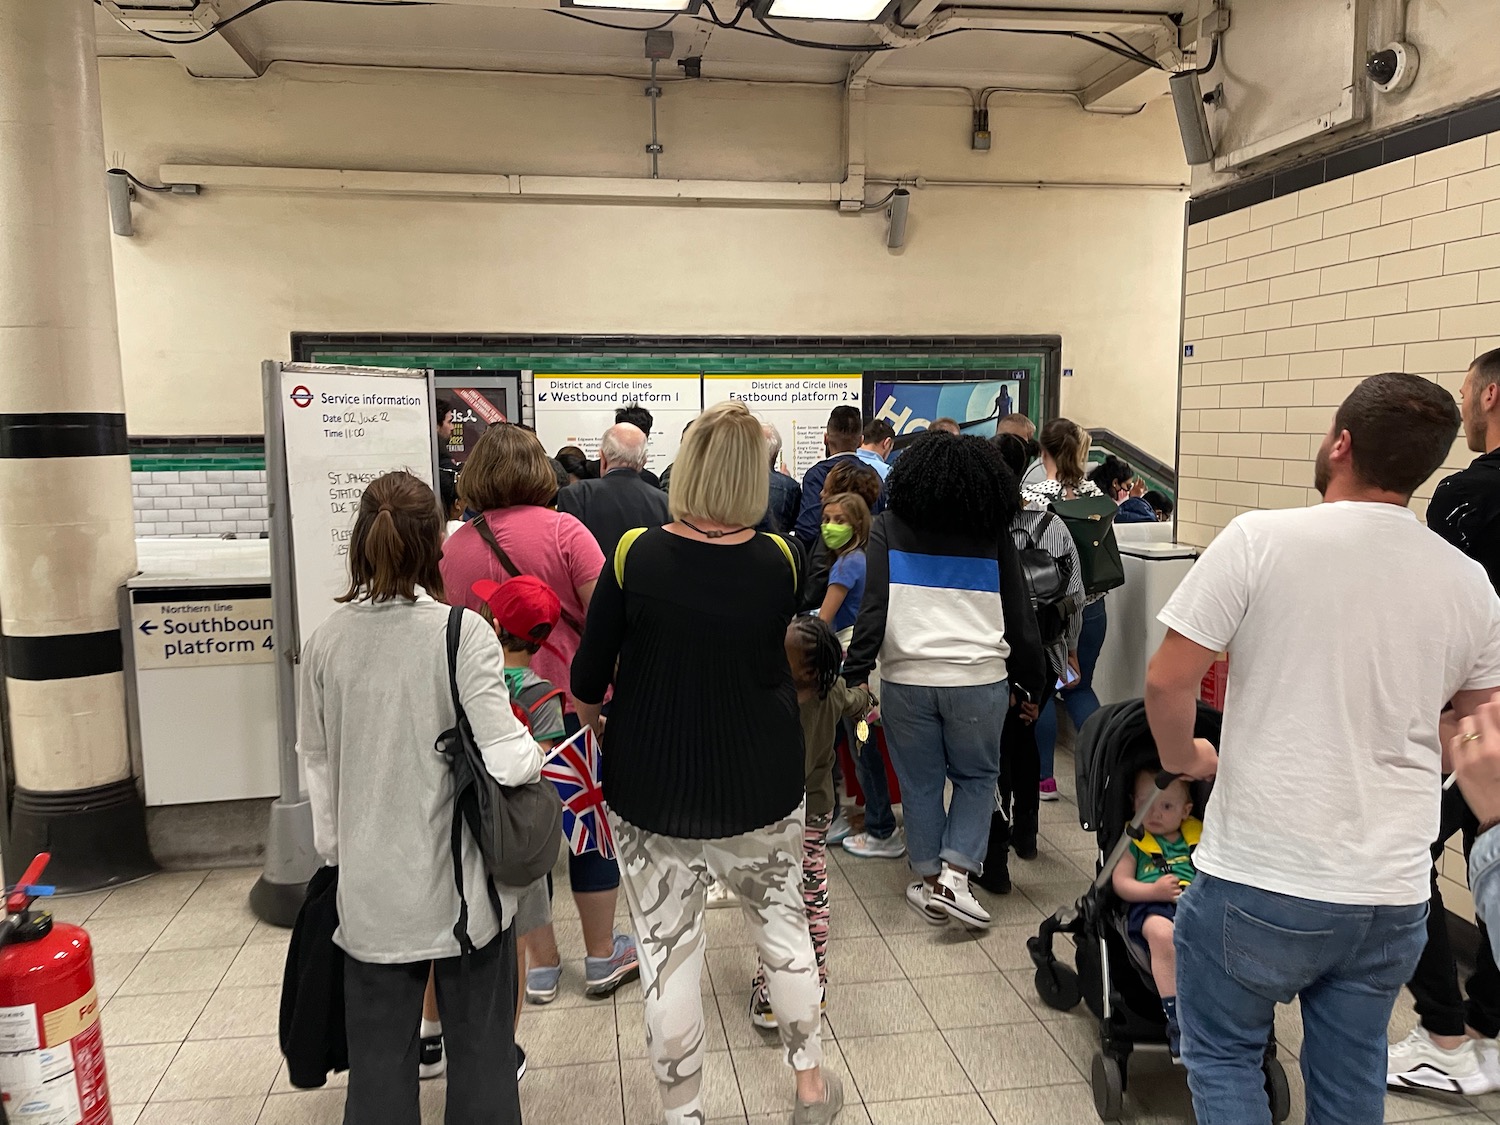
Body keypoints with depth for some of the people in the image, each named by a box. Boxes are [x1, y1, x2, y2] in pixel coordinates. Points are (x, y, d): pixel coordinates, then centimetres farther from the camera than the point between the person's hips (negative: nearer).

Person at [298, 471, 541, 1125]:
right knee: (479, 1048, 15)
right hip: (461, 881, -3)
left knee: (379, 1054, 18)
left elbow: (316, 760, 6)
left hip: (370, 890, 3)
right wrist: (538, 754, 3)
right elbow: (503, 759, -19)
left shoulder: (326, 641, -4)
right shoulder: (463, 633, -16)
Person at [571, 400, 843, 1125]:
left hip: (653, 787, -2)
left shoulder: (634, 557, -15)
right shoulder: (779, 561, -9)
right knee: (783, 923, 21)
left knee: (668, 950, 11)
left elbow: (587, 682, -6)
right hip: (761, 784, 2)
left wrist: (597, 721, 14)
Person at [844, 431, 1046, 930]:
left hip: (907, 678, 0)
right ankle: (955, 875, 8)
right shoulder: (993, 535, 6)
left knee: (920, 783, 14)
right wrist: (1031, 682, 17)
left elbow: (873, 607, -8)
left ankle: (929, 883, 24)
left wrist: (855, 674, -8)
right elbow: (1020, 616, 8)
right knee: (976, 777, 18)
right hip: (979, 679, 1)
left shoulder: (889, 529, 2)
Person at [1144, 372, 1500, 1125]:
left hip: (1260, 878, -4)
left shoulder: (1259, 540, -14)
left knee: (1221, 1055, 17)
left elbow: (1167, 681, -13)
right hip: (1395, 893, 5)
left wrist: (1182, 757, 6)